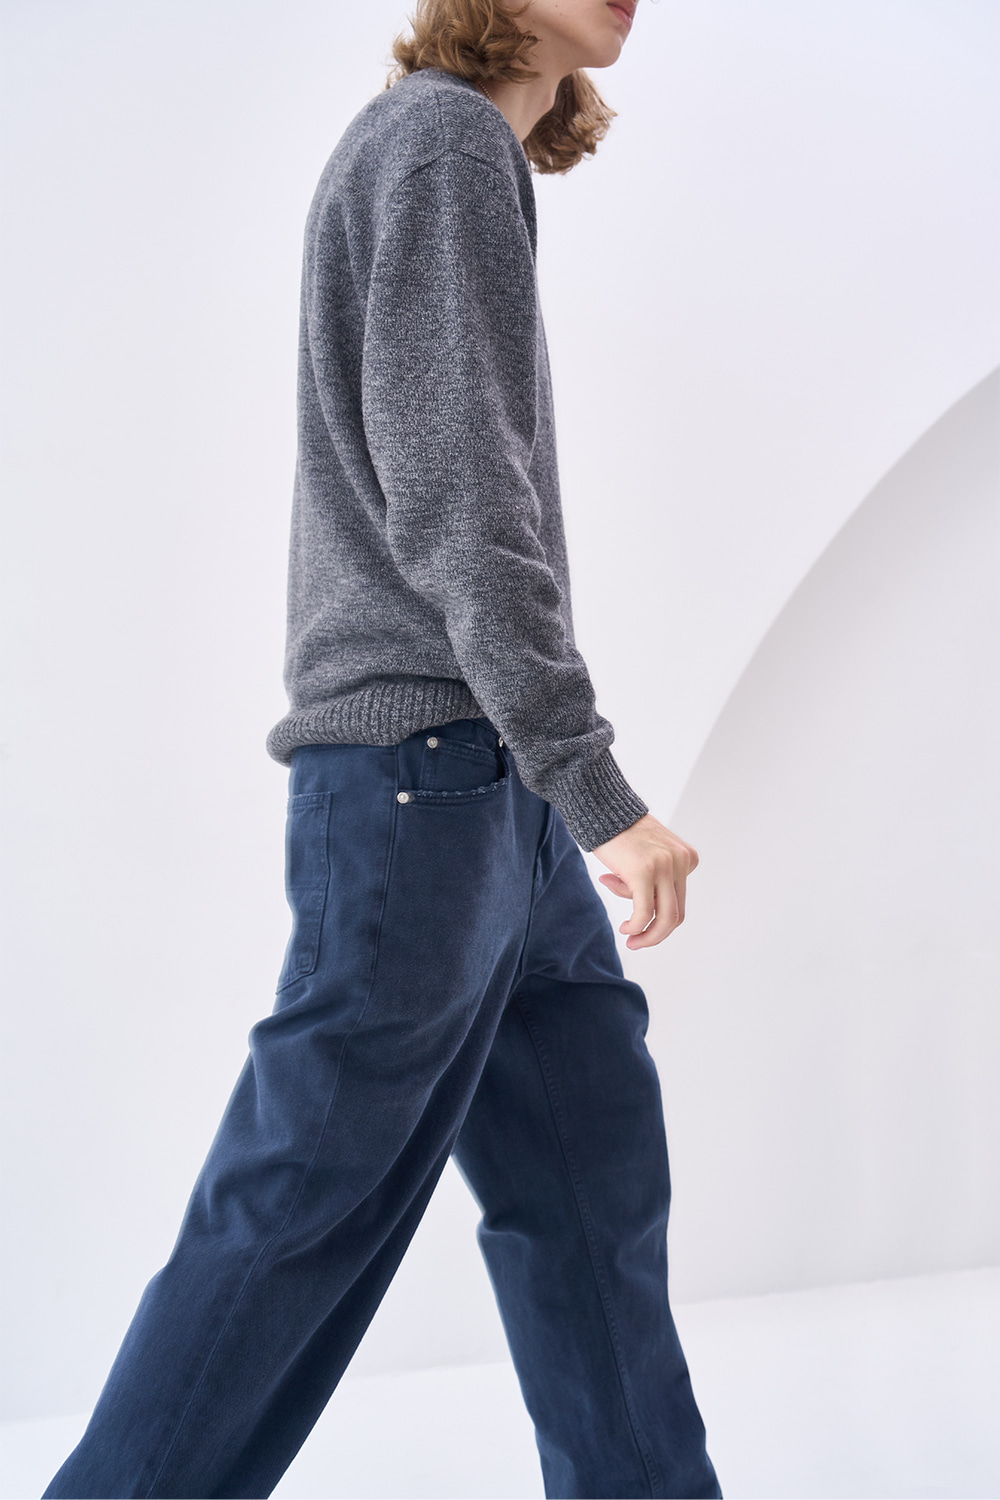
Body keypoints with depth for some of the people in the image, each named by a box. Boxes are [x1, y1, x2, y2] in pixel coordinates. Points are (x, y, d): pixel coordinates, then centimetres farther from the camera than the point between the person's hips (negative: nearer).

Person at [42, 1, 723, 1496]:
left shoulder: (481, 166, 23)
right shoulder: (438, 137, -5)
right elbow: (451, 492, -16)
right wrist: (595, 786, -20)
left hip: (486, 782, 10)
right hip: (420, 765, -10)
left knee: (596, 1179, 10)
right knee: (304, 1217, -2)